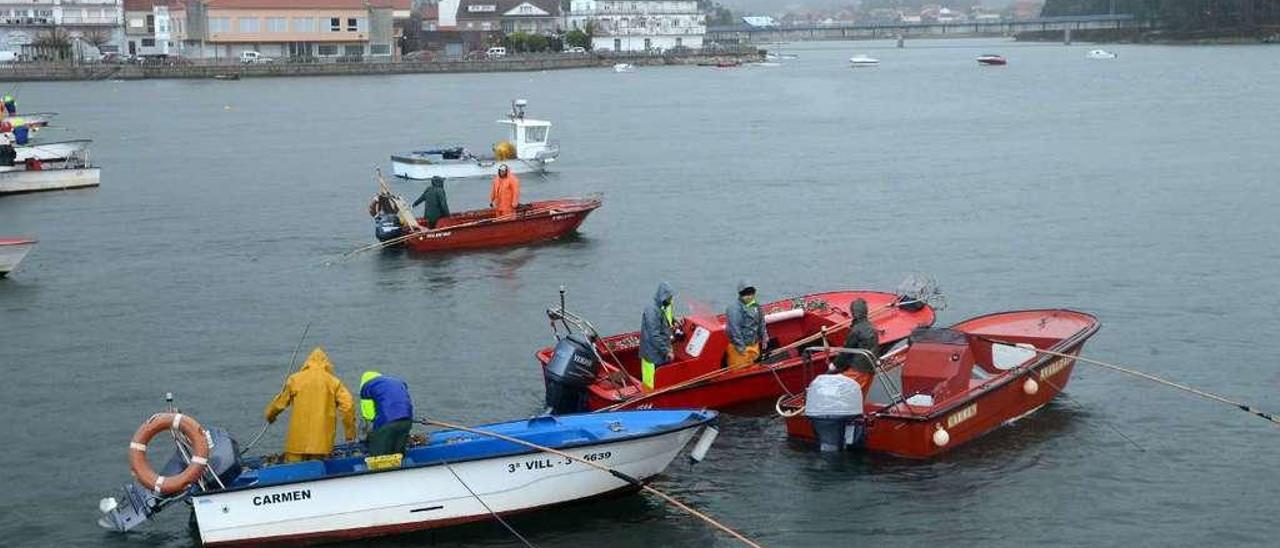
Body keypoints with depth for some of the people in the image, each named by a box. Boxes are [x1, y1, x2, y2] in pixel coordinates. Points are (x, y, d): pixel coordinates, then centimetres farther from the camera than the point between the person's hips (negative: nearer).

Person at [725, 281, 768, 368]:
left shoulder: (756, 306, 7)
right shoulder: (734, 308, -20)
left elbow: (761, 324, 20)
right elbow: (734, 329, -23)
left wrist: (764, 339, 18)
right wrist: (740, 347, -22)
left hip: (754, 345, 8)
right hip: (739, 348, -8)